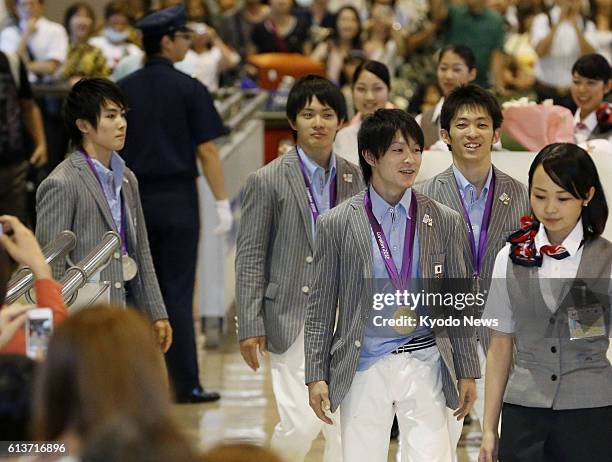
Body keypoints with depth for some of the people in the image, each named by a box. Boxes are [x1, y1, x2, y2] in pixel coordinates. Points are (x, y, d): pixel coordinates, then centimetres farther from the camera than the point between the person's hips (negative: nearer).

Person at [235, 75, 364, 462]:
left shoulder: (356, 179, 8)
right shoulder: (268, 181, -3)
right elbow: (250, 258, -3)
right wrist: (250, 326, -7)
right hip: (292, 319, -4)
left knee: (344, 427, 1)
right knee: (302, 423, -11)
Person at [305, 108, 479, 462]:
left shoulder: (444, 221, 5)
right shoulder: (337, 224, 1)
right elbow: (321, 306, 4)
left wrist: (467, 372, 7)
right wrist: (316, 375, 0)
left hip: (424, 365, 1)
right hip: (364, 368, -1)